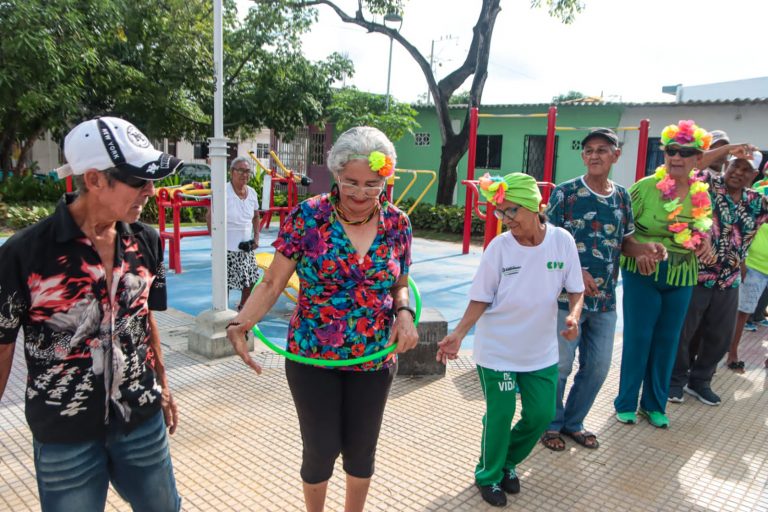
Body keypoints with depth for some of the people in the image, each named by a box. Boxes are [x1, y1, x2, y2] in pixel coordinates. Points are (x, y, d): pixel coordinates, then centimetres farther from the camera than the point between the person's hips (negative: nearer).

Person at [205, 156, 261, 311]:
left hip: (246, 248, 6)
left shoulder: (252, 193, 4)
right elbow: (209, 216, -11)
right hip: (228, 248, -6)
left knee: (251, 280, 13)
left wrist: (256, 237, 9)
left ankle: (243, 307, 36)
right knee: (225, 284, 1)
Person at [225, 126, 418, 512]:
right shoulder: (307, 217, -13)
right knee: (321, 450, 10)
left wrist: (404, 313, -12)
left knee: (361, 450, 17)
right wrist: (240, 324, -24)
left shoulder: (397, 224, -4)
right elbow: (272, 283, -9)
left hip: (375, 359, 3)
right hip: (312, 357, -2)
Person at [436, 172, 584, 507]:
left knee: (542, 414, 11)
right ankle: (488, 476, 32)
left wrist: (573, 316, -22)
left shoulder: (562, 240, -11)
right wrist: (458, 334, -22)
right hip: (497, 349, -3)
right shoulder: (499, 247, -16)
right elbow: (480, 299, -9)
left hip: (541, 350, 3)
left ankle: (508, 462, 39)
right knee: (500, 415, 6)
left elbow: (575, 289, -1)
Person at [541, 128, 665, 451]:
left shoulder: (622, 197, 6)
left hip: (605, 300, 5)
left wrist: (646, 248, -8)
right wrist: (577, 273, -21)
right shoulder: (565, 193, -8)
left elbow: (625, 243, 13)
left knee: (598, 367, 14)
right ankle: (551, 424, 27)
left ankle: (573, 422, 35)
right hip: (567, 295, -5)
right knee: (559, 366, 6)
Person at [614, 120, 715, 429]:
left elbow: (703, 231, 19)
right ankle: (626, 403, 19)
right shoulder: (645, 187, -9)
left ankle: (655, 404, 29)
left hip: (682, 277, 4)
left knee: (667, 341, 12)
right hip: (643, 274, -4)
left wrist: (704, 243, -3)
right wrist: (639, 251, -21)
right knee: (638, 338, 2)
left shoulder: (702, 195, 4)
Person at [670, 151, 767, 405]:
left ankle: (700, 380, 35)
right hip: (696, 275, -6)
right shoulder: (707, 186, -11)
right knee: (683, 331, 6)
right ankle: (675, 379, 25)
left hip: (729, 281, 6)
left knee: (720, 335, 16)